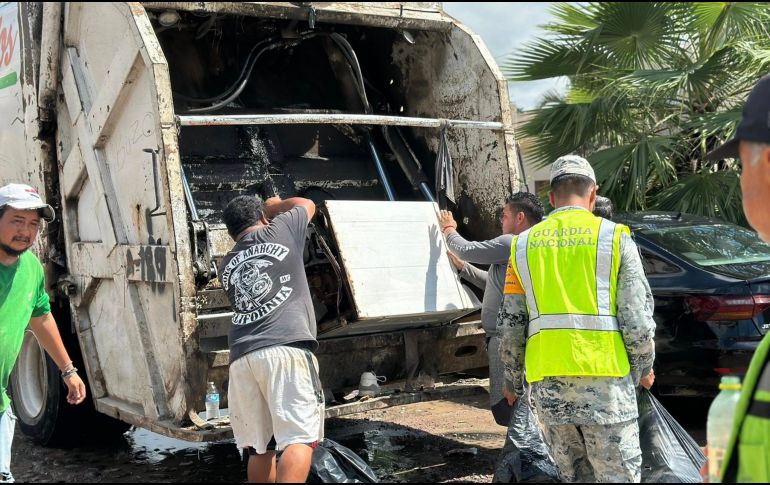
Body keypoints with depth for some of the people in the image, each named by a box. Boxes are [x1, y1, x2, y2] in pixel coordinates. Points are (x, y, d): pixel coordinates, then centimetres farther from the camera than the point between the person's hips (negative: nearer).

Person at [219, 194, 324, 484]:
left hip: (242, 358, 5)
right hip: (287, 348, -5)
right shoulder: (280, 230, 14)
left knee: (259, 448, 12)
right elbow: (306, 204, 33)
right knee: (299, 439, -11)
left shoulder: (227, 266, 26)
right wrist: (273, 206, 52)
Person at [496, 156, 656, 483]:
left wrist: (512, 379, 22)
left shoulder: (524, 244, 11)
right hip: (603, 374, -3)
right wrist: (643, 369, 14)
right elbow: (637, 318, -2)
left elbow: (510, 324, 10)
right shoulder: (614, 237, 2)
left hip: (547, 380, 3)